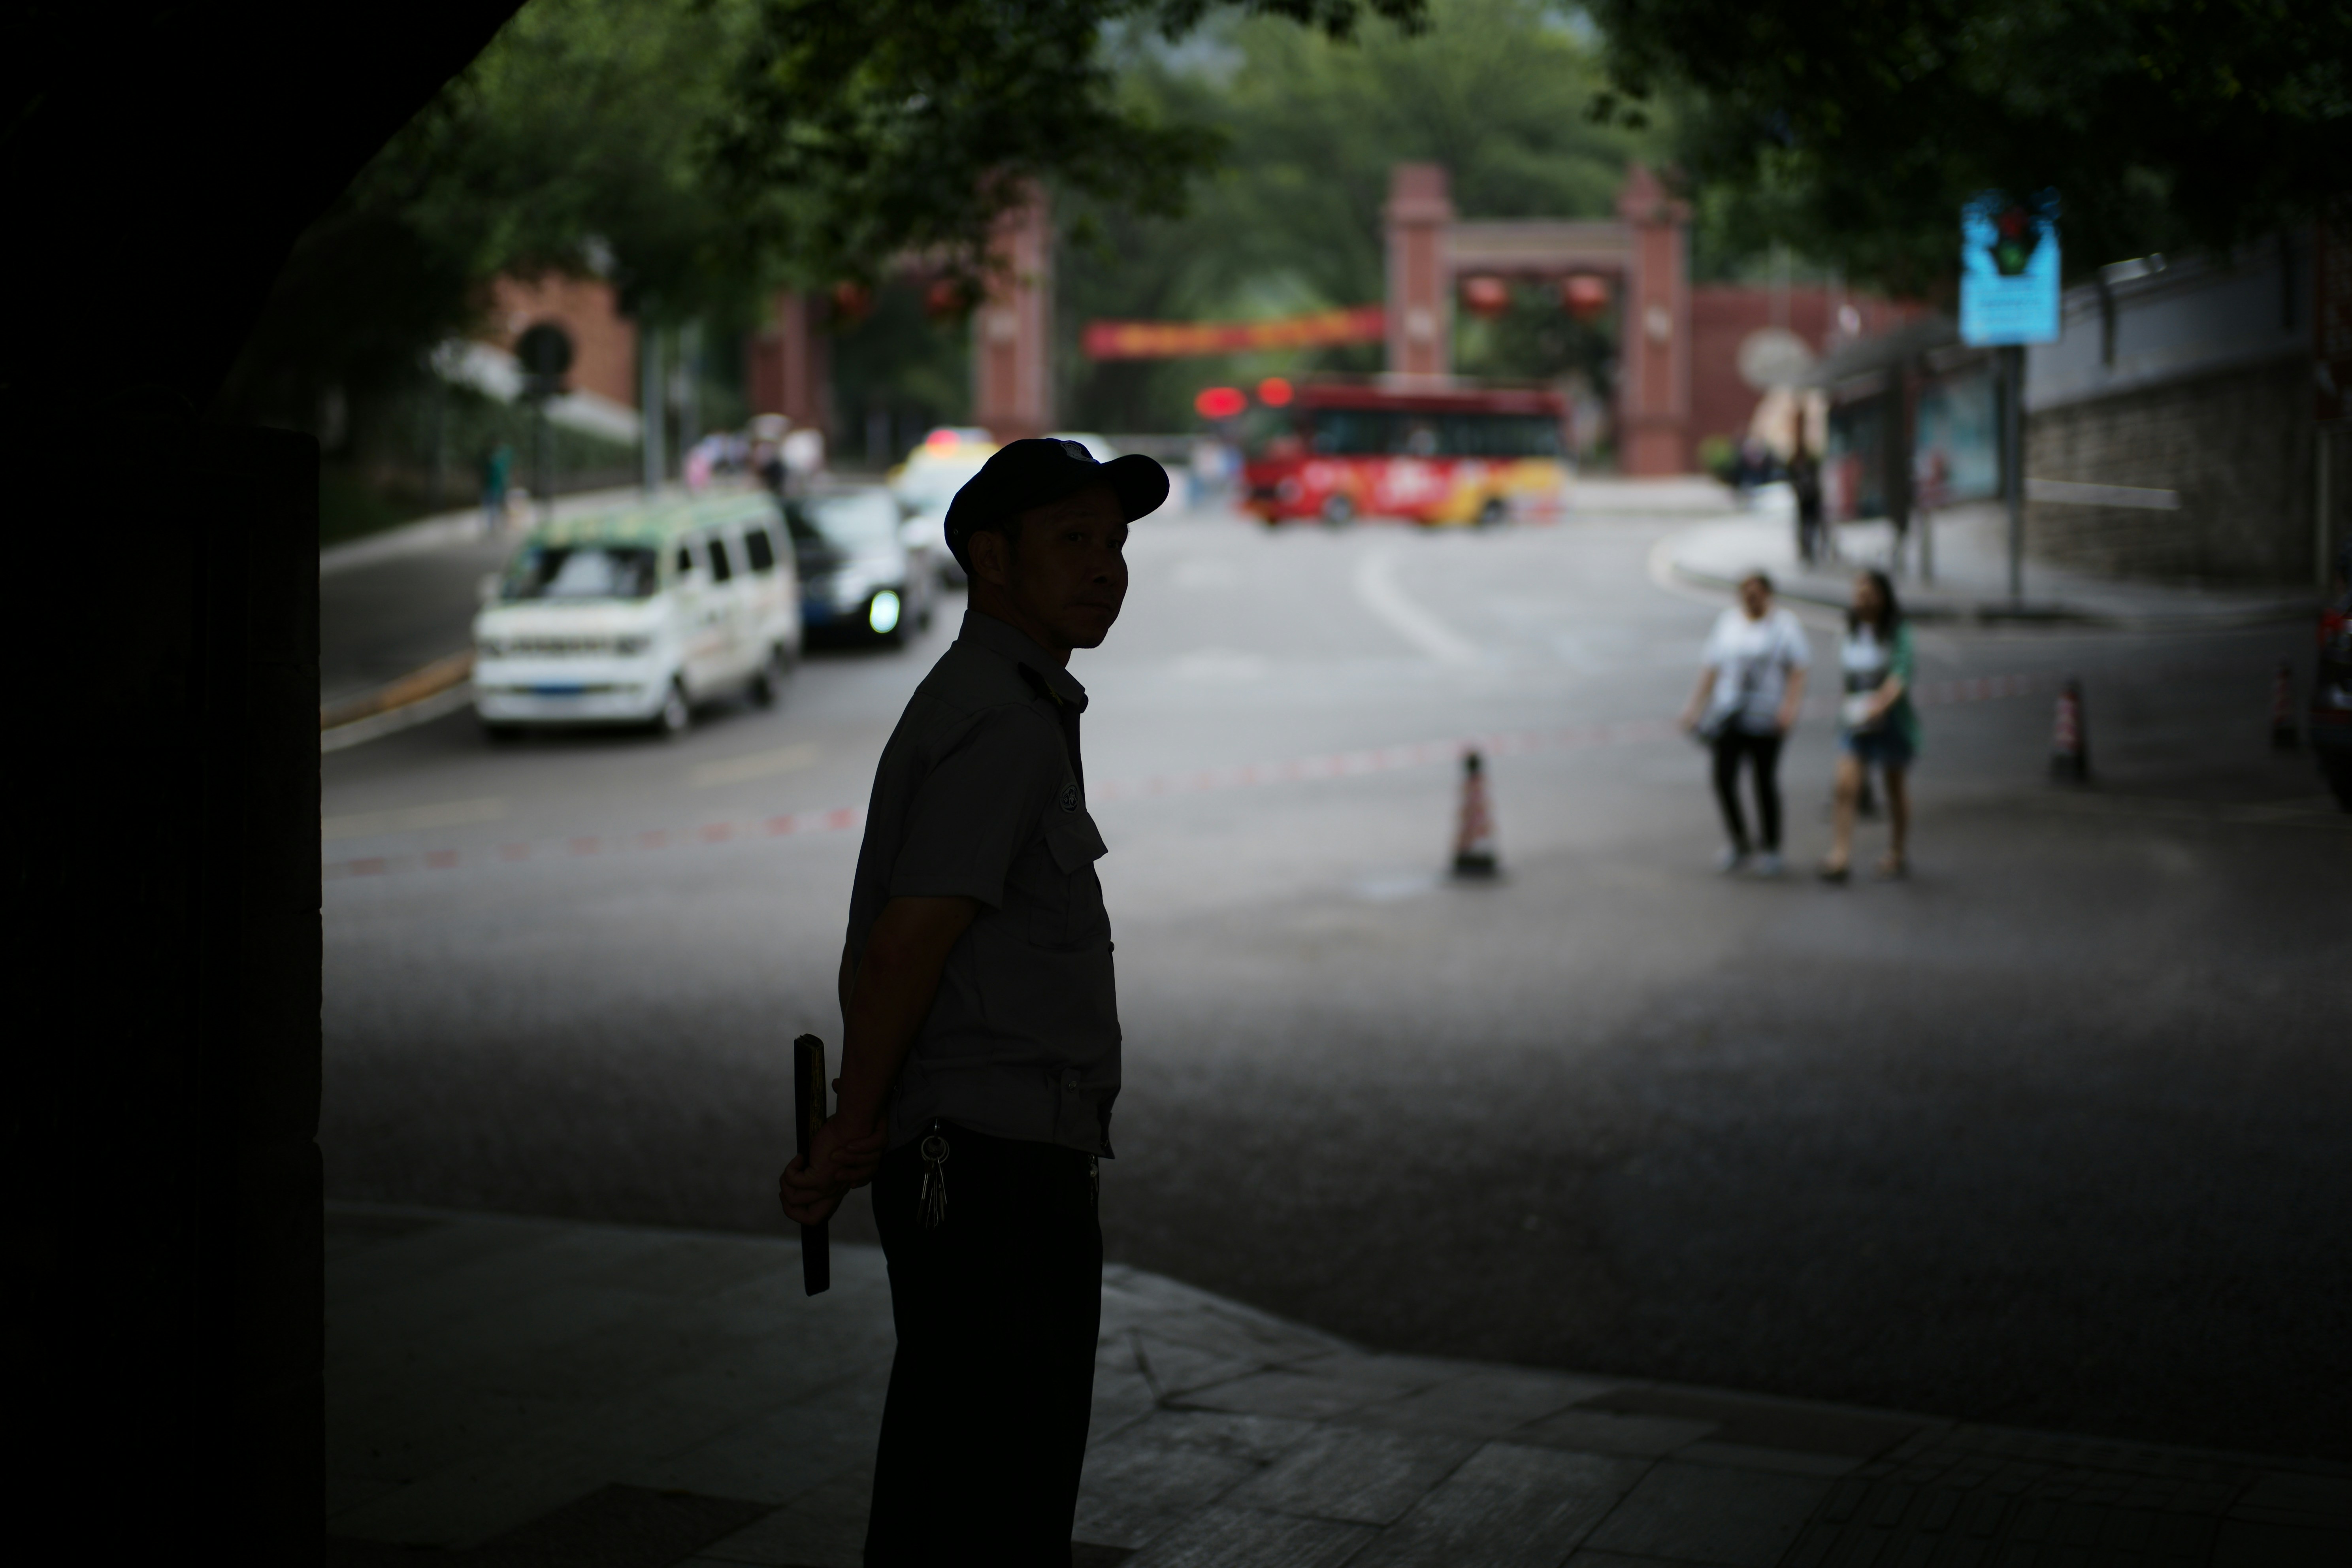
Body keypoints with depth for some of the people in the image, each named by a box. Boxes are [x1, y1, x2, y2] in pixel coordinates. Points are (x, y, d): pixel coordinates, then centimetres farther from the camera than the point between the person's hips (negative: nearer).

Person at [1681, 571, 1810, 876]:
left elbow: (1798, 671, -7)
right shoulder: (1727, 622, 10)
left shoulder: (1785, 625, -1)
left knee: (1765, 782, 3)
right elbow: (1711, 667, 13)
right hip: (1729, 716, 3)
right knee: (1723, 779, -6)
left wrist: (1790, 706, -19)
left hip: (1765, 720, -3)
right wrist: (1697, 705, 10)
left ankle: (1771, 849, 19)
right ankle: (1739, 844, 13)